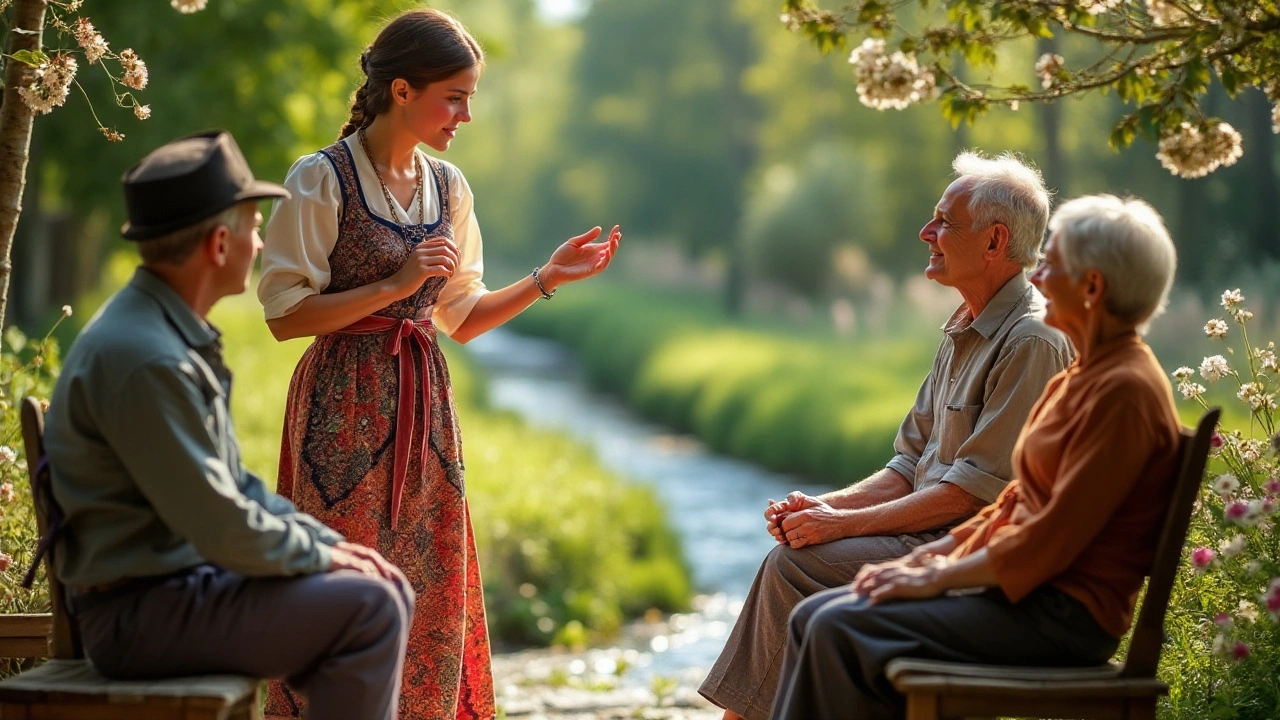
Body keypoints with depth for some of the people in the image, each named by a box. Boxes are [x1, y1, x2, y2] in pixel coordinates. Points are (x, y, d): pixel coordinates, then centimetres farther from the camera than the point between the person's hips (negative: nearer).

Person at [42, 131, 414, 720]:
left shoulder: (178, 335, 12)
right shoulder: (144, 359, -22)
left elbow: (232, 485, 19)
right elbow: (224, 528, -22)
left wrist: (328, 539, 8)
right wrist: (322, 554, -7)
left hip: (187, 577, 10)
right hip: (141, 613, -10)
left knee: (388, 591, 9)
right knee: (367, 609, -18)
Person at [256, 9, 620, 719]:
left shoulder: (447, 188, 10)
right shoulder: (322, 180, -8)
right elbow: (284, 314, -11)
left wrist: (547, 278, 6)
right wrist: (396, 284, -16)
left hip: (424, 410, 6)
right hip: (345, 414, -6)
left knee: (429, 603, 7)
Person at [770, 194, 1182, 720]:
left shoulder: (1125, 391, -15)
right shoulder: (1080, 379, 16)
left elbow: (1055, 537, -20)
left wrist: (937, 578, -15)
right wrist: (930, 555, 7)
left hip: (1061, 615, -10)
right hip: (1022, 591, 10)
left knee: (842, 630, -20)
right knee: (815, 618, -1)